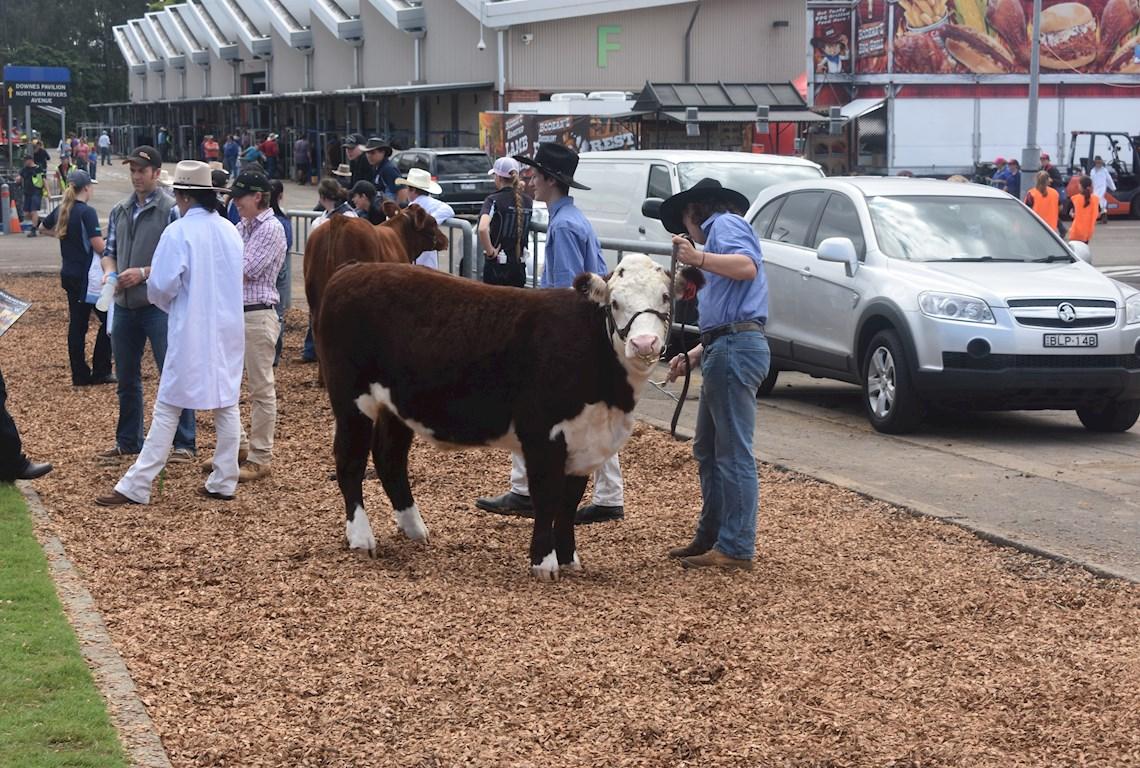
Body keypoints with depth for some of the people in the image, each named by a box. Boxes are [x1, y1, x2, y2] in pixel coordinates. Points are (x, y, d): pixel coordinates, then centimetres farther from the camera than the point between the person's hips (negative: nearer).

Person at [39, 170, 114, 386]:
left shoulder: (61, 211, 7)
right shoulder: (87, 212, -17)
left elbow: (44, 227, 27)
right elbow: (99, 246, -20)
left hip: (69, 275, 8)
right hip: (89, 276, -8)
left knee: (77, 324, 10)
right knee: (108, 320, 3)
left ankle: (80, 375, 11)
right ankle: (100, 372, 2)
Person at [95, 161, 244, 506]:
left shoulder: (178, 232, -13)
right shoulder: (230, 230, 4)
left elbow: (162, 286, -15)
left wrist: (165, 302, 7)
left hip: (192, 332, -5)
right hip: (229, 330, 6)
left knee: (168, 410, -3)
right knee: (227, 405, 12)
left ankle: (136, 486, -1)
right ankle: (224, 481, 16)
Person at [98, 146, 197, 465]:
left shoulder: (170, 210, -7)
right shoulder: (120, 211, 13)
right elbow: (109, 251, 18)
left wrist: (143, 273, -19)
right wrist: (110, 273, -3)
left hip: (158, 305, -7)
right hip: (124, 305, 7)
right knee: (126, 377, 14)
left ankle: (183, 443, 4)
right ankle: (128, 440, 26)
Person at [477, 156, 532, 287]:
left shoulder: (494, 200, -11)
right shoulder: (528, 202, 3)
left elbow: (483, 229, -28)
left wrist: (490, 251, -14)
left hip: (497, 267, -5)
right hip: (519, 267, 5)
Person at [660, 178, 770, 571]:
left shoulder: (725, 224, 1)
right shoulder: (719, 237, 31)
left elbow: (748, 267, -21)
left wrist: (699, 258, -28)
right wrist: (691, 356, 25)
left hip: (736, 347, -11)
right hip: (724, 350, 11)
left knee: (734, 453, -10)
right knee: (708, 451, 16)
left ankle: (736, 548, -10)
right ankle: (710, 536, 22)